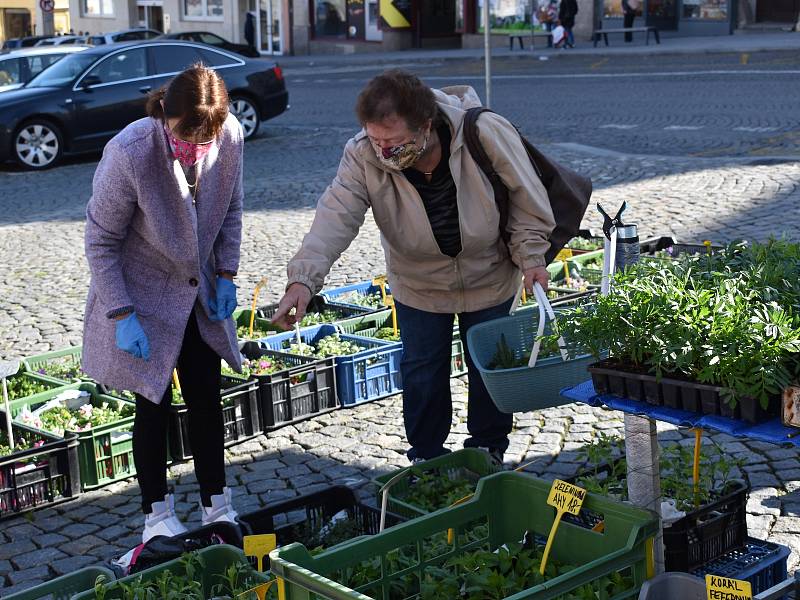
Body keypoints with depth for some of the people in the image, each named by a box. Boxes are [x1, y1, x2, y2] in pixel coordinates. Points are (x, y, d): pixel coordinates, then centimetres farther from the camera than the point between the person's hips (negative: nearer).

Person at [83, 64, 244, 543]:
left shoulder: (231, 137, -16)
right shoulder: (129, 153, -29)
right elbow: (101, 243, -17)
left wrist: (227, 274, -2)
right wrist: (122, 315, -19)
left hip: (199, 293, 4)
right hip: (143, 296, -4)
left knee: (206, 397, 10)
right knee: (155, 405, 3)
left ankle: (217, 505, 24)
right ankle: (157, 515, 19)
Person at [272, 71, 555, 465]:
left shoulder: (488, 134, -29)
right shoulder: (363, 157, -26)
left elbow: (525, 197, -14)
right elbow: (336, 216, -35)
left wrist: (531, 257, -16)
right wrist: (303, 278, -49)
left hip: (489, 278, -1)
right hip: (418, 284, 1)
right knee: (420, 374, 6)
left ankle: (488, 453, 35)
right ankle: (426, 460, 29)